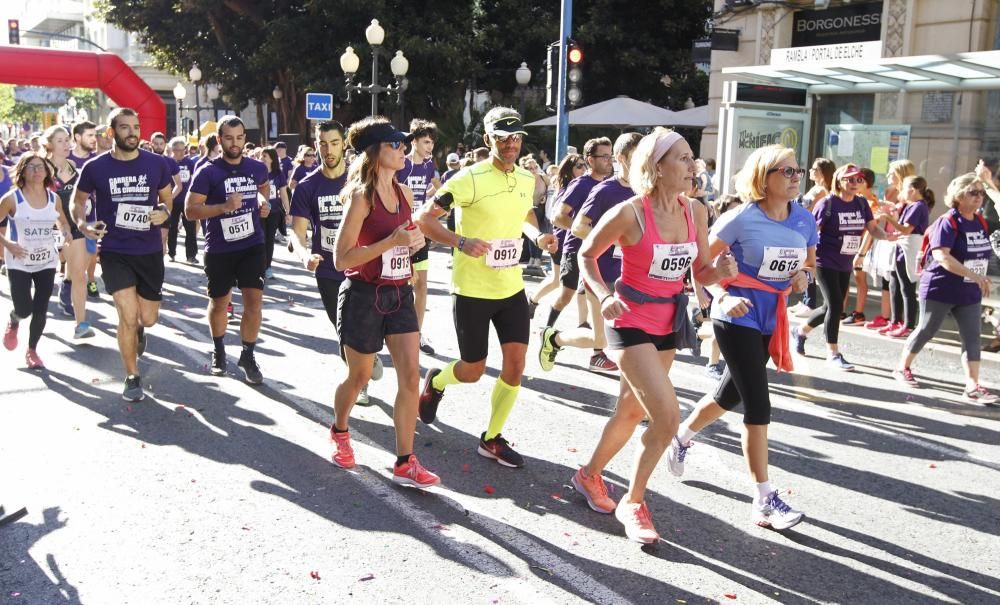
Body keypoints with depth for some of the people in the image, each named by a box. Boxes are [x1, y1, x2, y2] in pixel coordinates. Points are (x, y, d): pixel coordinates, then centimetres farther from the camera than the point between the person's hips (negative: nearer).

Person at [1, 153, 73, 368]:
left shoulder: (54, 199, 0)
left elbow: (62, 222, 17)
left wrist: (66, 232, -5)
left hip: (47, 262, 3)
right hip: (19, 263, -3)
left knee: (41, 311, 5)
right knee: (24, 310, -6)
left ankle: (32, 350, 25)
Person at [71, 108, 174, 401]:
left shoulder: (156, 164, -3)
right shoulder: (95, 167, -6)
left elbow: (167, 197, 13)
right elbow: (78, 201, 9)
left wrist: (164, 211, -10)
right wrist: (82, 224, -12)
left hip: (150, 252, 2)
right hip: (114, 252, -2)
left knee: (149, 319, 10)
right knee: (128, 316, -11)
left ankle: (137, 329, 51)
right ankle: (132, 377, 10)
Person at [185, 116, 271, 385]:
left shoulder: (257, 168, 1)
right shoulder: (208, 172, -12)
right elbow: (190, 210, -16)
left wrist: (264, 201, 5)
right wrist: (224, 206, -28)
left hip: (253, 244, 2)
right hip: (219, 249, -2)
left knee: (254, 300, -7)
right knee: (219, 302, 14)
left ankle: (248, 356, 9)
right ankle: (219, 350, 37)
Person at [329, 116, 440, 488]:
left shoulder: (404, 193, 6)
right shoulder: (361, 197, -14)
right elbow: (341, 259, -19)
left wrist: (415, 241, -1)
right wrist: (392, 242, -25)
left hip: (399, 294, 6)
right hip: (364, 296, -6)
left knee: (411, 376, -3)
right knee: (359, 376, 12)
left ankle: (404, 464, 5)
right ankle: (339, 432, 42)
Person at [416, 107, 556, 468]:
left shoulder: (527, 179, 4)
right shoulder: (470, 179, -16)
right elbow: (424, 218, -16)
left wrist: (538, 236, 4)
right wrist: (461, 242, -30)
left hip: (512, 288, 6)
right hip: (472, 290, -5)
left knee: (516, 365, 1)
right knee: (473, 371, 5)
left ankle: (492, 438, 20)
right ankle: (436, 382, 41)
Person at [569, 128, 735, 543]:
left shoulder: (696, 212, -1)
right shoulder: (630, 213, -18)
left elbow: (701, 273, 7)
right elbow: (586, 255, -5)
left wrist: (721, 272, -16)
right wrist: (604, 296, -20)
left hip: (667, 326, 7)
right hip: (631, 324, -7)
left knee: (632, 413, 18)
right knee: (667, 417, -14)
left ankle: (589, 476, 42)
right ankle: (633, 501, 8)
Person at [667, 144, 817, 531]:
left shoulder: (805, 220, 1)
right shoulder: (741, 219, -15)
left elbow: (809, 263, 16)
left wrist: (804, 276, -7)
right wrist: (723, 297, -25)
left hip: (772, 321, 7)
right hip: (737, 319, -7)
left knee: (730, 394, 20)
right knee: (758, 407, -7)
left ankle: (681, 438, 48)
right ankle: (764, 501, 2)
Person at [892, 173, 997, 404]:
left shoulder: (981, 222, 6)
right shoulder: (948, 222, -17)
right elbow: (941, 256, -29)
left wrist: (979, 280, 10)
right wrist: (975, 276, -32)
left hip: (970, 292, 7)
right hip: (940, 289, -7)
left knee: (972, 338, 1)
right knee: (926, 331, 6)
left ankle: (972, 387, 1)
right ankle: (902, 368, 25)